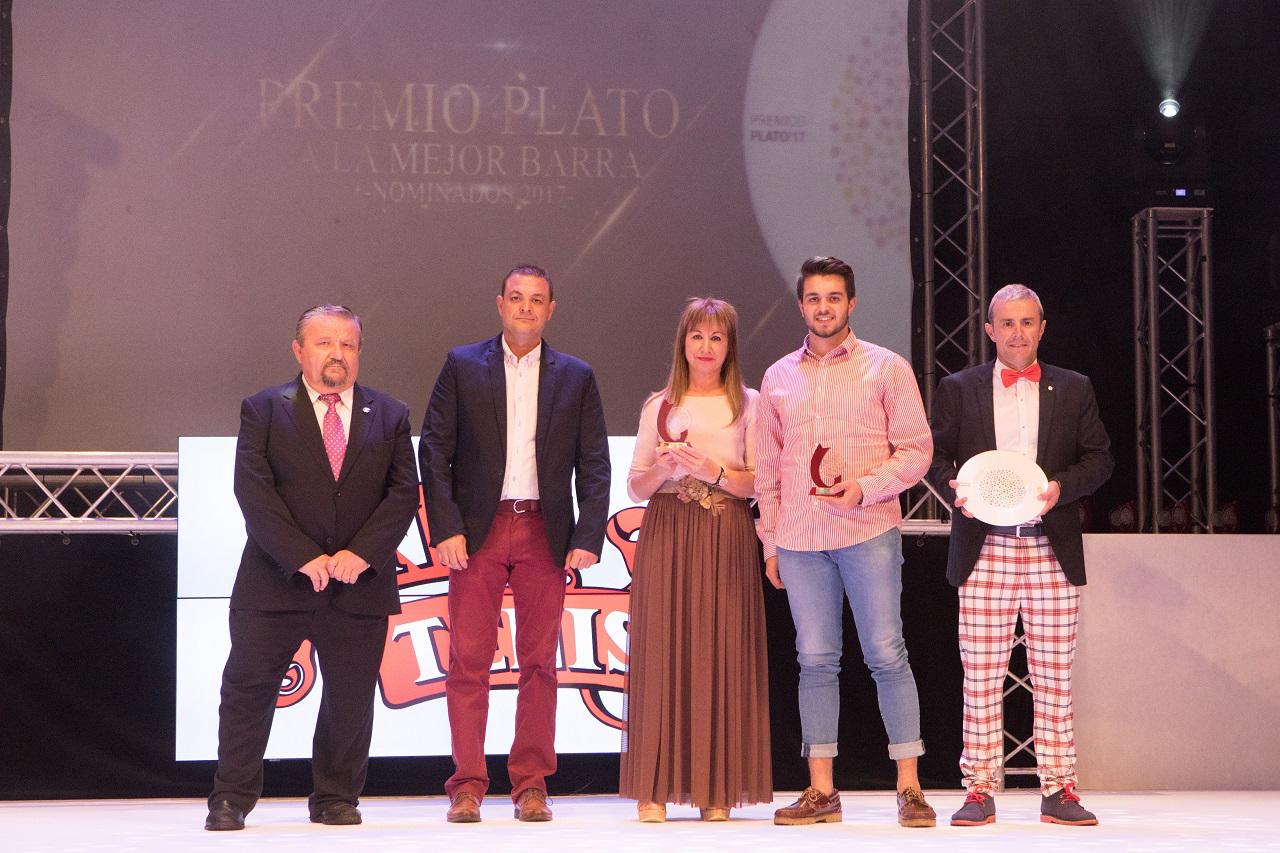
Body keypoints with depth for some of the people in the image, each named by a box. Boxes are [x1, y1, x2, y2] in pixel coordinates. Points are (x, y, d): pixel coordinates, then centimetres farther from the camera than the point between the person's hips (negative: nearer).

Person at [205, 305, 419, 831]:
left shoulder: (390, 416, 10)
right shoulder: (264, 410, 4)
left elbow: (403, 493, 2)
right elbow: (253, 491, -6)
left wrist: (361, 553, -12)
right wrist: (304, 557, -15)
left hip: (360, 585, 2)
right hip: (275, 584, -1)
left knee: (350, 698, 6)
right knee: (248, 689, 1)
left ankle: (336, 798, 20)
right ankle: (231, 799, 12)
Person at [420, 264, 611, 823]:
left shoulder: (575, 377, 10)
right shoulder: (462, 366, 7)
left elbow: (594, 465, 7)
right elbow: (434, 450, 2)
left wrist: (588, 537, -4)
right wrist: (445, 527, -8)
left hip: (544, 534, 1)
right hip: (477, 531, -1)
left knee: (539, 662, 3)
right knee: (468, 661, -2)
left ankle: (531, 785, 10)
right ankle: (467, 786, 4)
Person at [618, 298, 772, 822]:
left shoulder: (748, 405, 10)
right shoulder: (659, 406, 13)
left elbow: (760, 481, 3)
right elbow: (636, 487, 10)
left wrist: (713, 470, -13)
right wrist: (665, 467, -10)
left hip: (727, 537, -1)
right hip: (667, 533, 1)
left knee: (722, 650, -5)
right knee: (661, 649, -6)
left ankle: (717, 788, 1)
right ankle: (655, 788, -3)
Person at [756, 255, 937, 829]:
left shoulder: (886, 368, 5)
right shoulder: (778, 378, 15)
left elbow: (916, 449, 1)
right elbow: (768, 468, 18)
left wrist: (866, 487, -14)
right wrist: (768, 542, 12)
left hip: (869, 531, -3)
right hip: (800, 538, 3)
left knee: (886, 654, -5)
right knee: (815, 661, 3)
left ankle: (909, 787, 0)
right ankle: (821, 791, 7)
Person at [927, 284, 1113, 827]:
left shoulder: (1073, 390, 11)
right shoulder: (958, 389, 10)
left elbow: (1099, 458, 9)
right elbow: (935, 456, 10)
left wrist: (1061, 487, -9)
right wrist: (956, 490, -11)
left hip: (1053, 551, 1)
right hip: (985, 550, -1)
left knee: (1054, 675, 3)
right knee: (981, 675, -1)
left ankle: (1058, 790, 9)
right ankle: (980, 790, 4)